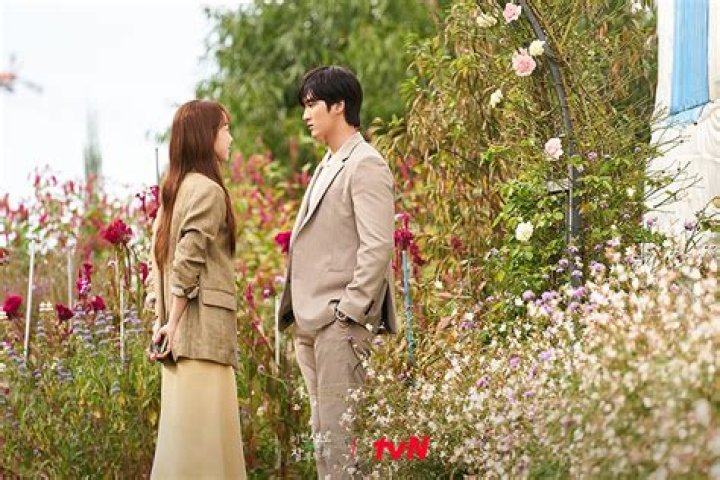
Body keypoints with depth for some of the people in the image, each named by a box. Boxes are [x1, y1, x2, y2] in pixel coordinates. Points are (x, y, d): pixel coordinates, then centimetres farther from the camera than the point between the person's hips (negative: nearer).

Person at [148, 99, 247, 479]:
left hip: (181, 329, 9)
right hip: (204, 324, -9)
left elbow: (160, 259, 17)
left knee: (184, 430, 11)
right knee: (204, 432, -8)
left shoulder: (174, 188, 17)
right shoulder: (208, 190, -10)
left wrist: (163, 320, 13)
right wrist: (172, 324, -14)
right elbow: (189, 262, -16)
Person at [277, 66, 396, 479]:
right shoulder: (328, 166, 20)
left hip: (342, 320, -10)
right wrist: (299, 314, 15)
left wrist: (349, 310, -18)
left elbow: (378, 246, -17)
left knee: (339, 429, -10)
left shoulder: (365, 165, -9)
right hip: (312, 321, 10)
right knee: (322, 428, 12)